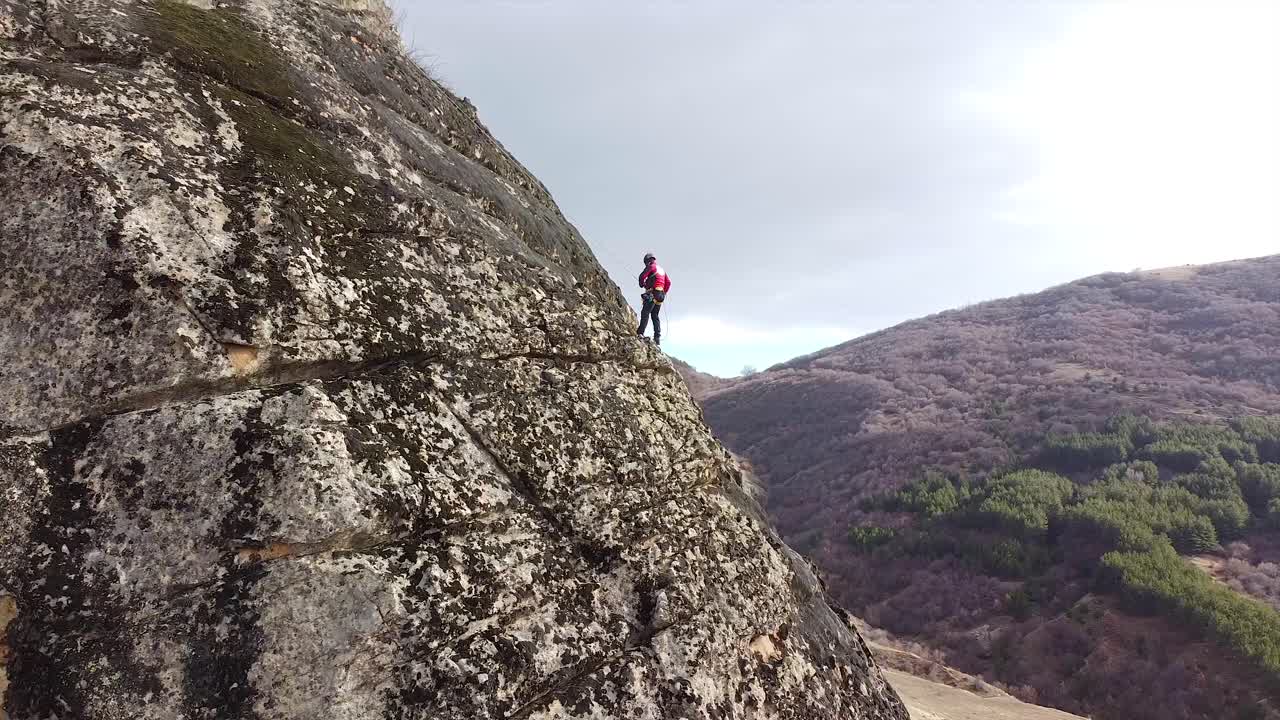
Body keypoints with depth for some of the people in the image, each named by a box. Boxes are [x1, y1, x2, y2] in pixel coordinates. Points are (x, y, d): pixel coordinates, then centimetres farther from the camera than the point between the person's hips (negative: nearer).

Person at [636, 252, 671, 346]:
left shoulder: (651, 266, 0)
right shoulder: (662, 269, 24)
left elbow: (642, 276, -10)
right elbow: (668, 282, 22)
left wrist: (642, 284, 10)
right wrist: (664, 293, 23)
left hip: (652, 293, -8)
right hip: (660, 295, 8)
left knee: (645, 313, -14)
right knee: (655, 316, 9)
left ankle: (640, 333, -28)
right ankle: (657, 338, 2)